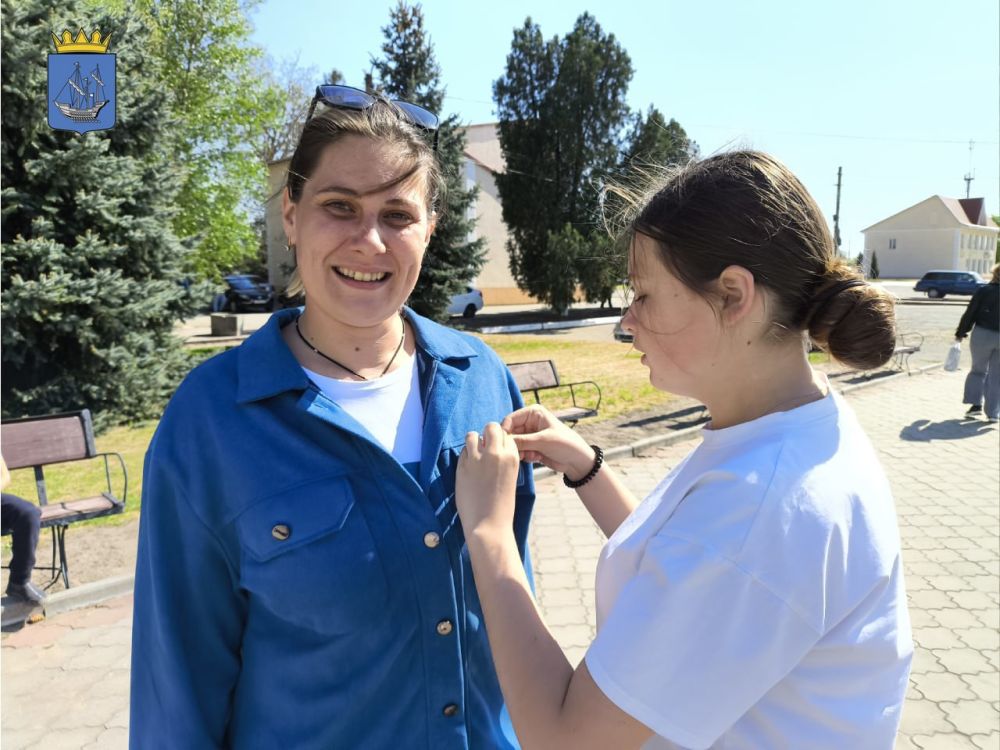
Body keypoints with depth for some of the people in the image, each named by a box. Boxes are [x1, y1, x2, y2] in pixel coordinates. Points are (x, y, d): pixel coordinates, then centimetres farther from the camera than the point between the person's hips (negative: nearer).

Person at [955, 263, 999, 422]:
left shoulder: (983, 291, -4)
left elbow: (969, 314, -4)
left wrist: (960, 334, 4)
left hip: (982, 335, -2)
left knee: (978, 370, 15)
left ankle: (975, 404, 3)